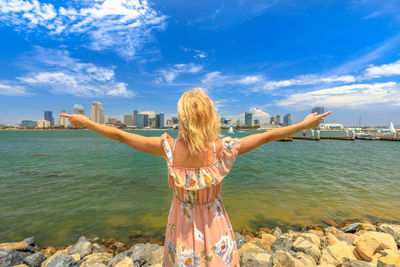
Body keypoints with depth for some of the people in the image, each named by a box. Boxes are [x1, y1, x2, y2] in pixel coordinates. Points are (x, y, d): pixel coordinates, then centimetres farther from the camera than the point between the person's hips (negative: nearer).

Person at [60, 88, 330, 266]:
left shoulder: (170, 148, -25)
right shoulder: (223, 150, -27)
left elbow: (120, 135, -13)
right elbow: (266, 136, -15)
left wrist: (86, 122, 3)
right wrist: (305, 124, 1)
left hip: (182, 223, 1)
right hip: (213, 224, 0)